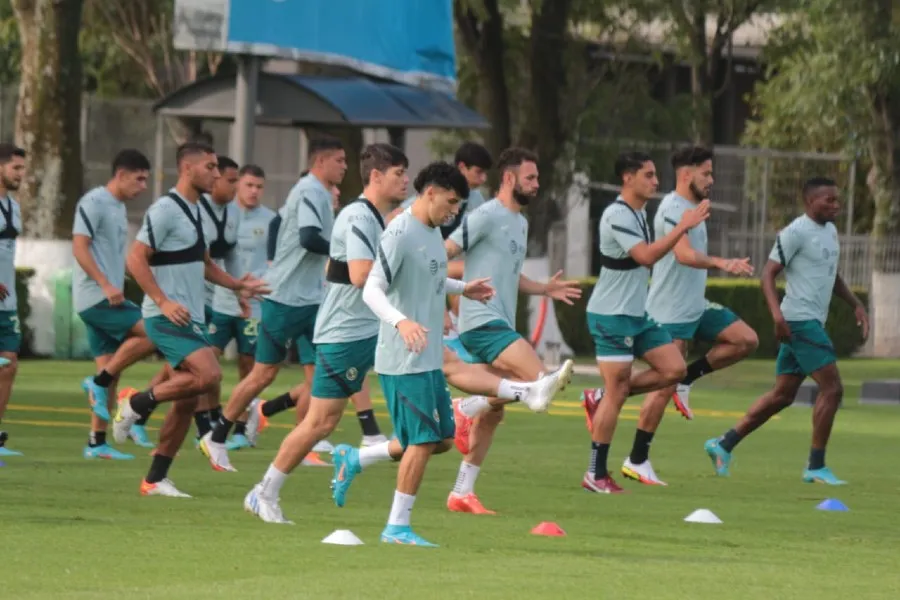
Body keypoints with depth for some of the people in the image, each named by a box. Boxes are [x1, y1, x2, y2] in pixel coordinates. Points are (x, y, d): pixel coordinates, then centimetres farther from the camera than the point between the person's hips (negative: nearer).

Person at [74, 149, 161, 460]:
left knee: (110, 371, 7)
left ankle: (97, 442, 8)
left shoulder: (118, 208, 18)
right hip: (94, 297, -9)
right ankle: (99, 382, -11)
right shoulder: (94, 202, -9)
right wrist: (106, 285, -23)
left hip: (108, 298, 9)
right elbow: (80, 248, -16)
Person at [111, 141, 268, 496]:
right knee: (208, 374, -25)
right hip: (167, 317, -9)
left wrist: (236, 285, 17)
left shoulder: (195, 211, 17)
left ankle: (156, 479, 12)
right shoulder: (165, 210, -12)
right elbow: (136, 260, -16)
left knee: (186, 402, 6)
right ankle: (138, 405, -8)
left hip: (190, 318, 9)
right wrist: (163, 301, -24)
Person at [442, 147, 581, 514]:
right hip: (482, 322, -10)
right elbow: (442, 256, -13)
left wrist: (544, 290, 22)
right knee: (539, 378, -25)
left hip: (500, 325, 10)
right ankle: (467, 407, -13)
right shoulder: (487, 216, -10)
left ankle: (462, 493, 15)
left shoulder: (520, 222, 20)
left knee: (493, 413, 10)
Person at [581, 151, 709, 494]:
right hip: (611, 315, -9)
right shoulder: (617, 216, -19)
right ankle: (596, 475, 0)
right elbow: (646, 256, -30)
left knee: (674, 369, 0)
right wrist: (683, 227, -29)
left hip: (637, 313, 9)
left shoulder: (639, 213, 11)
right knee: (616, 392, -7)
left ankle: (603, 397, 12)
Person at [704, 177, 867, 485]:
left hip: (811, 323, 10)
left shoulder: (830, 231, 16)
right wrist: (777, 314, -26)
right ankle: (816, 467, -4)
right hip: (800, 321, -10)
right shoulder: (796, 233, -12)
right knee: (832, 388, -10)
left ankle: (724, 445, 18)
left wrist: (856, 305, 17)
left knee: (782, 395, 12)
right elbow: (768, 273, -14)